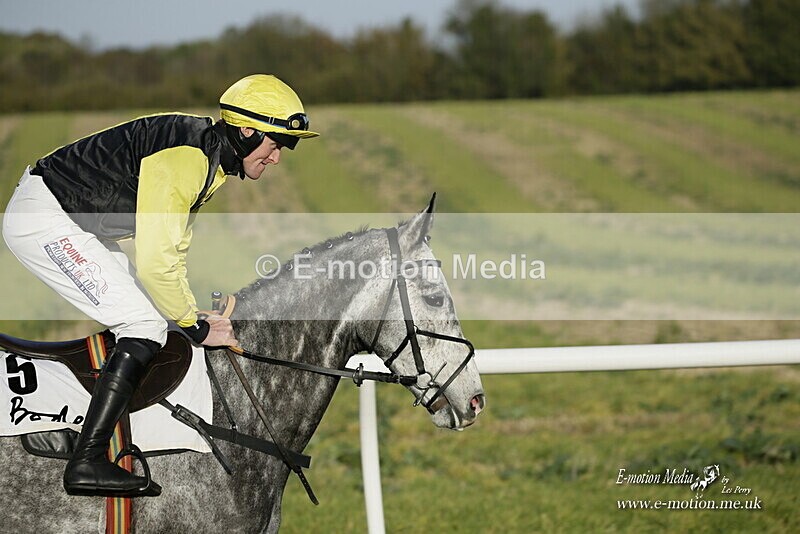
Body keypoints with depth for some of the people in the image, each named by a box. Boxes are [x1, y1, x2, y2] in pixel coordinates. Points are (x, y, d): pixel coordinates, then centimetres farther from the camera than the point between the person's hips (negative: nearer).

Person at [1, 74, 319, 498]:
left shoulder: (211, 159, 8)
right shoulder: (185, 157, -24)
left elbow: (174, 246, 16)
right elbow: (155, 261, -25)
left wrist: (193, 316, 9)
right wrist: (196, 327, -13)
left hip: (77, 223, 11)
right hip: (42, 219, -11)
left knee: (142, 315, 13)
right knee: (145, 326, -15)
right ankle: (87, 464, -16)